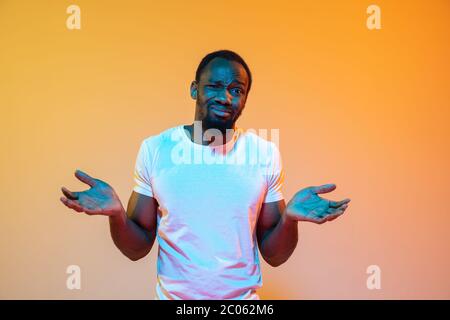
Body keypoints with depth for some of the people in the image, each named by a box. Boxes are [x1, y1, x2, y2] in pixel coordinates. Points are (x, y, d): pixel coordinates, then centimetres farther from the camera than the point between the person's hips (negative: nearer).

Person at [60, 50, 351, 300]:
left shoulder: (266, 154, -8)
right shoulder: (155, 149, -9)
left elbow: (274, 255, -3)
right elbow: (137, 248, -3)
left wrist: (290, 217, -22)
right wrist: (116, 213, -22)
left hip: (244, 297, 0)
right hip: (172, 295, 0)